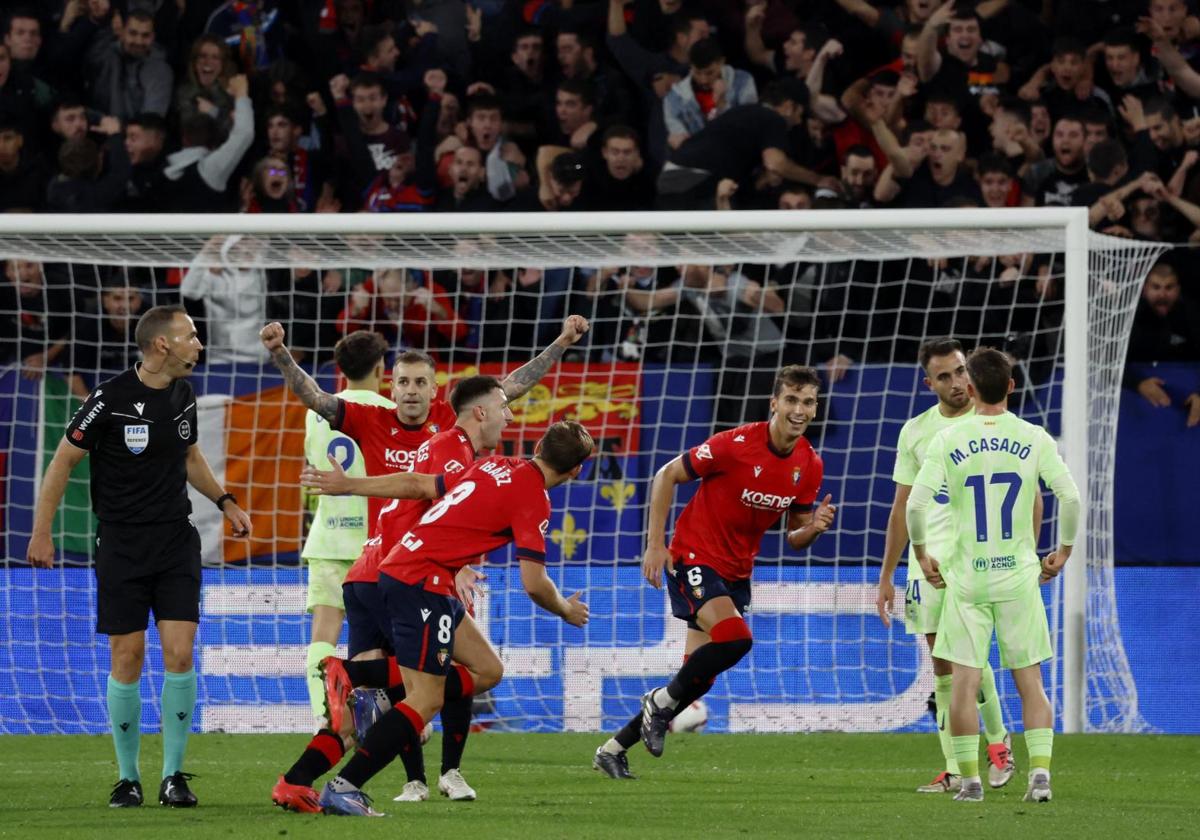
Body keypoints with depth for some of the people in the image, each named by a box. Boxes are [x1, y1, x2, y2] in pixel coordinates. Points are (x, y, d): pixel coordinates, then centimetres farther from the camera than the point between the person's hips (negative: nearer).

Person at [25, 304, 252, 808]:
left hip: (176, 540, 4)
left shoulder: (184, 396, 5)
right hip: (122, 544, -4)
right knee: (127, 661, -2)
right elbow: (63, 461, -4)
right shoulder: (110, 400, -12)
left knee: (179, 655, -8)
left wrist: (225, 502, 17)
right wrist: (41, 533, -5)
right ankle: (128, 777, 11)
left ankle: (173, 775, 0)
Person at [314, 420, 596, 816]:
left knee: (485, 667, 13)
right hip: (423, 581, -9)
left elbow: (417, 484, 19)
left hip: (399, 567, 9)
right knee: (427, 700, -10)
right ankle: (344, 787, -15)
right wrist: (567, 611, 8)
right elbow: (534, 584, -12)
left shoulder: (494, 466, 13)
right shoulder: (533, 499, -10)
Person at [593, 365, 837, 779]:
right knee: (735, 637, -30)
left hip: (736, 572, 7)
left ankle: (614, 749, 21)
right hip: (694, 556, -7)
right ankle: (662, 702, -5)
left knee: (697, 678, 7)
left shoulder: (809, 466, -2)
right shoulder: (736, 445, -20)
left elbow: (794, 535, 9)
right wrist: (655, 544, -13)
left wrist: (813, 528, -16)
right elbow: (667, 475, -9)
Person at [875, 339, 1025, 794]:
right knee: (943, 665, 4)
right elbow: (902, 508, 14)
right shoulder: (915, 431, 9)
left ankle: (998, 740, 6)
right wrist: (886, 577, 12)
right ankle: (955, 769, 8)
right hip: (929, 560, 4)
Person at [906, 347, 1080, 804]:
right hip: (1019, 575, 1)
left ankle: (970, 779, 2)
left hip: (966, 577, -1)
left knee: (964, 680, 3)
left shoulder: (948, 440, -4)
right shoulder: (1034, 439, -2)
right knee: (1030, 681, 7)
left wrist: (921, 555, 6)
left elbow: (916, 503, -9)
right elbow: (1070, 497, -5)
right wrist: (1063, 551, 9)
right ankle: (1040, 773, -3)